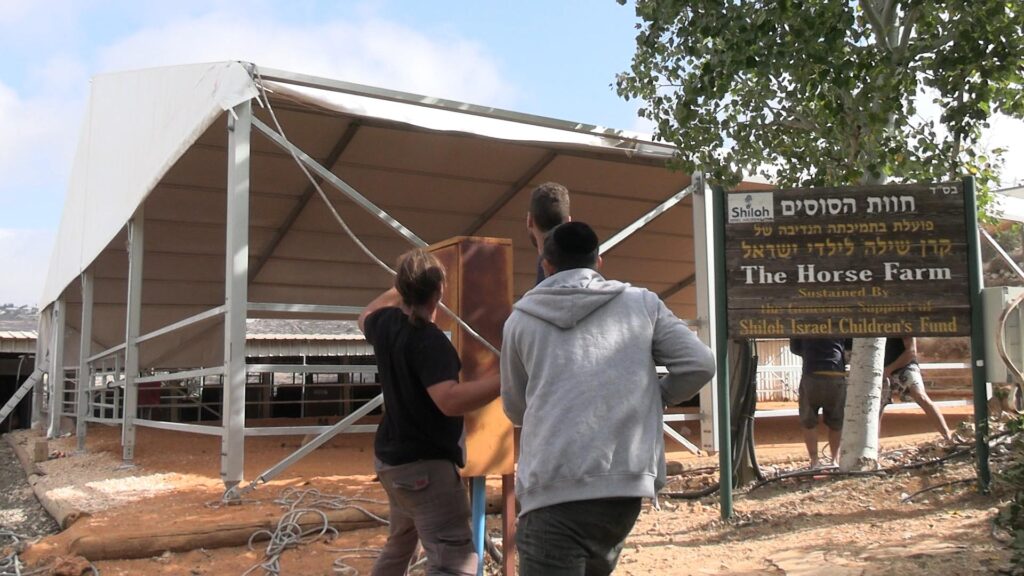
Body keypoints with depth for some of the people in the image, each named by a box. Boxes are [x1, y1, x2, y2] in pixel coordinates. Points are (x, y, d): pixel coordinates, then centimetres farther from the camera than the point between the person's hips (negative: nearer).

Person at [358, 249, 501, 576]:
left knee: (399, 543, 29)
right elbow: (450, 401, -35)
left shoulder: (386, 324, 2)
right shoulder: (430, 341, -23)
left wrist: (400, 289, 30)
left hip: (391, 458, 10)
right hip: (425, 465, -10)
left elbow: (366, 317, 27)